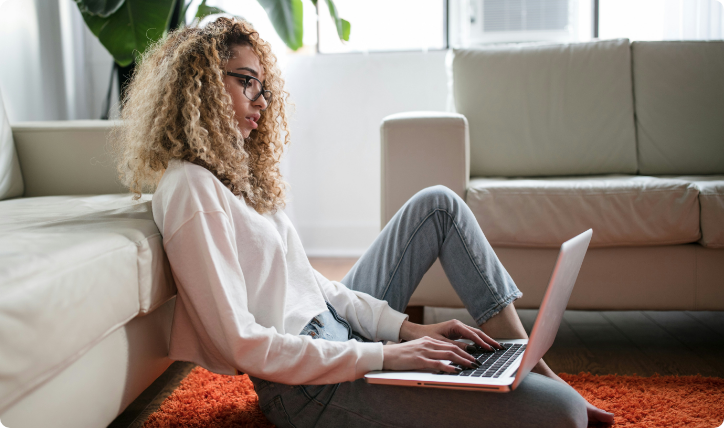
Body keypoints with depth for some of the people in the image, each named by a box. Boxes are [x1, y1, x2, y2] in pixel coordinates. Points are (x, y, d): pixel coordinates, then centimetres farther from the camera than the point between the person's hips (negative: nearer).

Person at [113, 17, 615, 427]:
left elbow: (307, 280, 10)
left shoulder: (233, 171, 13)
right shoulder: (190, 188, -17)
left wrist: (406, 327, 0)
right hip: (310, 385, -10)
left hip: (337, 327, 10)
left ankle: (530, 364, 12)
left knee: (438, 203, 10)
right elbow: (242, 345, -23)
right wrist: (383, 356, -21)